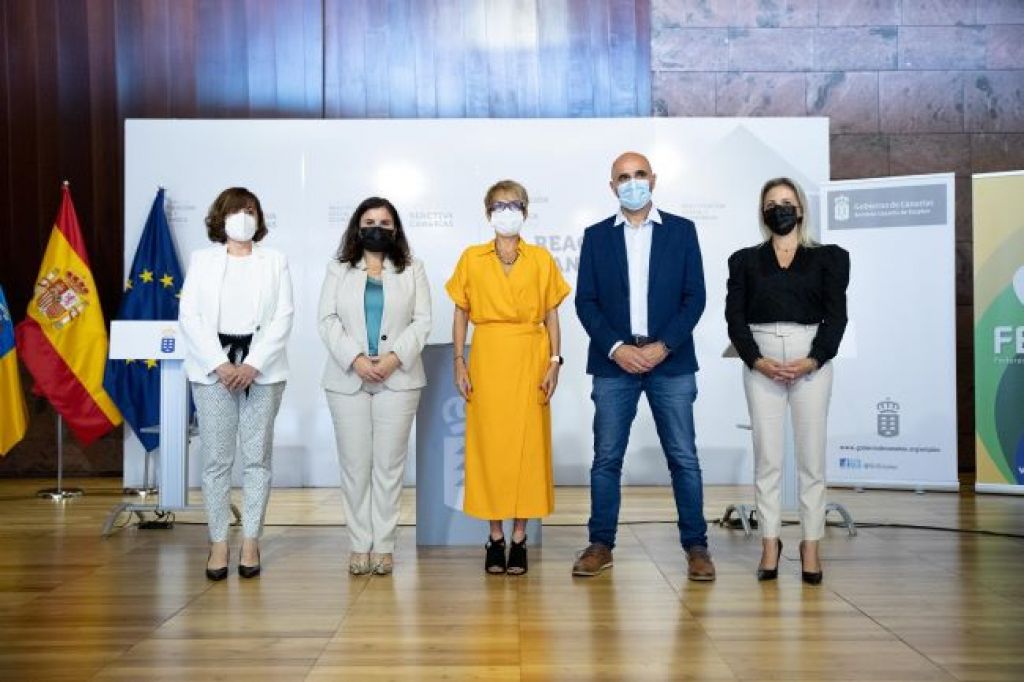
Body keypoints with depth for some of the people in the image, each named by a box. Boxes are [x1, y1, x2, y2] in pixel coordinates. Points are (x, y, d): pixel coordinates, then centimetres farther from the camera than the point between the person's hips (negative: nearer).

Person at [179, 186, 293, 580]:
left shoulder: (275, 262, 10)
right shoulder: (202, 260, 10)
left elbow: (283, 318, 1)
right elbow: (189, 317, 1)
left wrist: (253, 364, -11)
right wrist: (220, 364, -11)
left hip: (262, 368, 0)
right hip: (213, 368, 0)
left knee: (257, 457, 2)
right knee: (216, 458, -1)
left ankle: (251, 542, 9)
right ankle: (218, 543, 7)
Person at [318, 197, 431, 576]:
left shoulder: (412, 271, 12)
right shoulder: (338, 270, 13)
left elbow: (422, 321, 3)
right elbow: (328, 321, 3)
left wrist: (394, 357, -12)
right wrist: (356, 359, -11)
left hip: (397, 379, 0)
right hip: (348, 380, 1)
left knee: (389, 464, 0)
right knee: (354, 464, 1)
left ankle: (383, 545, 7)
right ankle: (359, 545, 8)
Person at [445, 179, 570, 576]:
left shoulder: (541, 260, 7)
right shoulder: (471, 259, 7)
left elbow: (551, 317, 7)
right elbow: (461, 315, 8)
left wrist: (554, 363, -2)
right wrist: (459, 363, 0)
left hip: (530, 358, 0)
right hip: (487, 357, 0)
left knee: (528, 443, -1)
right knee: (488, 443, 0)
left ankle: (519, 539, 8)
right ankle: (495, 537, 10)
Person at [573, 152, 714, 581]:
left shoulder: (681, 231, 6)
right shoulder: (596, 236, 8)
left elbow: (695, 296, 1)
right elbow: (586, 301, 3)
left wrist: (664, 346, -10)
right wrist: (615, 348, -10)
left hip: (670, 361, -1)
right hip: (614, 362, 1)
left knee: (683, 458, 1)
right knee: (606, 458, 4)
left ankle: (696, 546, 11)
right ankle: (601, 545, 13)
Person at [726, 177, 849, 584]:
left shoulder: (829, 258, 9)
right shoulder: (744, 260, 11)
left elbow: (836, 315, 1)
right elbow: (735, 317, 3)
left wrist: (811, 361, -13)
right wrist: (757, 360, -12)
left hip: (812, 360, 0)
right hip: (760, 360, 1)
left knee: (811, 455, 1)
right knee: (767, 456, 2)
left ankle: (811, 546, 8)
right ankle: (770, 544, 8)